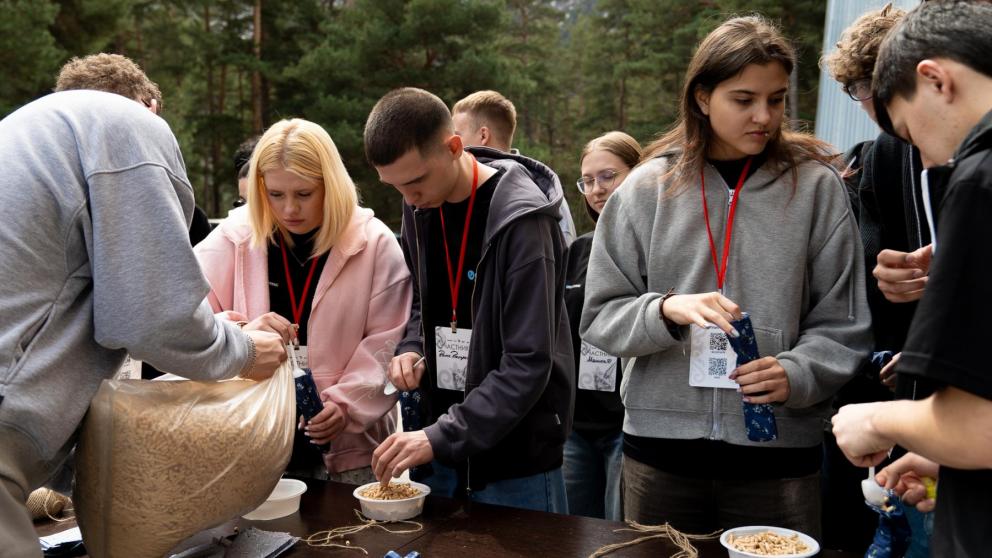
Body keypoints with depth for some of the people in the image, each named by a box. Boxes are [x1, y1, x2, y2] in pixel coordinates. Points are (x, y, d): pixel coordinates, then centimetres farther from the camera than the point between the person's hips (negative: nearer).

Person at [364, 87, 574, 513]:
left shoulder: (521, 220, -20)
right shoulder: (420, 206, 2)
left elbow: (528, 363, -23)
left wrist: (442, 437, -26)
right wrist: (411, 348, -4)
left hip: (516, 456, -6)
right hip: (444, 447, 6)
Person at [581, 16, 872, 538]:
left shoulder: (815, 187, -1)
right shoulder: (647, 189, 0)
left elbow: (842, 326, 0)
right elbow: (600, 317, 1)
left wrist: (796, 375, -18)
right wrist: (667, 309, -17)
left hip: (779, 450, 0)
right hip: (660, 442, 1)